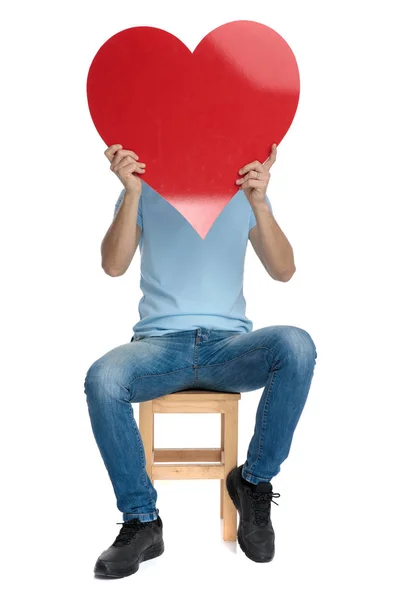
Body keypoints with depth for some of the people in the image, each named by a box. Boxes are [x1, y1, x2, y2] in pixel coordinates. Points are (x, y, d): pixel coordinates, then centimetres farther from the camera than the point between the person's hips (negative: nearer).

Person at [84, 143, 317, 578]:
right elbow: (113, 266, -7)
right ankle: (141, 521, -12)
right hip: (158, 342, 0)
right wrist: (132, 194, -20)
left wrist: (259, 203, -19)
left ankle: (253, 483, -9)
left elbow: (283, 271, -4)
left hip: (228, 345, 1)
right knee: (102, 378, -32)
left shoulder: (243, 190, 10)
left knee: (296, 346, -30)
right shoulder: (143, 191, 9)